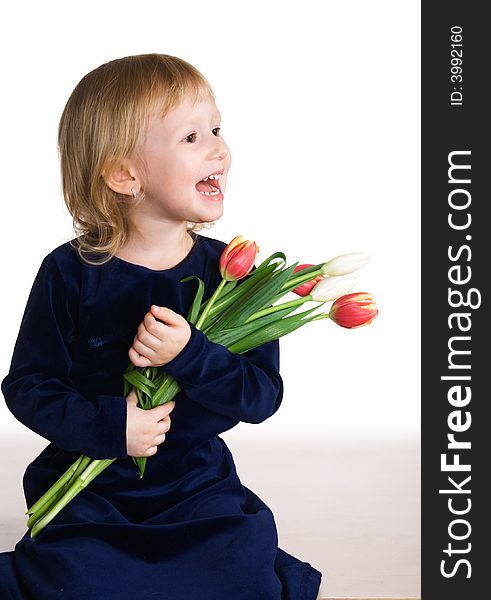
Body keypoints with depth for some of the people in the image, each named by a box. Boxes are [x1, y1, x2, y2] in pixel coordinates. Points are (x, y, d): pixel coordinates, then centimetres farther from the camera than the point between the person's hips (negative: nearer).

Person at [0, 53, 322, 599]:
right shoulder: (70, 274, -10)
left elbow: (263, 395, -10)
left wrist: (188, 355, -28)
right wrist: (108, 425, -22)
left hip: (197, 483, 1)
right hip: (91, 484, -1)